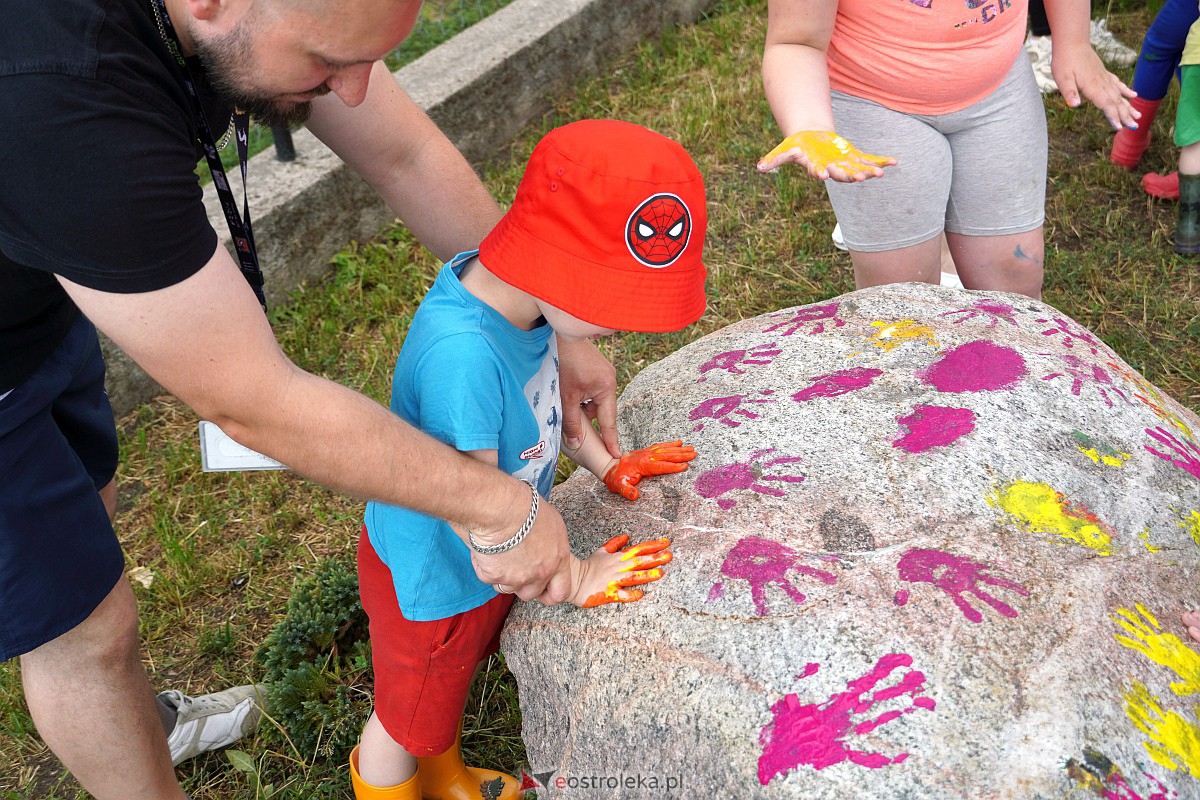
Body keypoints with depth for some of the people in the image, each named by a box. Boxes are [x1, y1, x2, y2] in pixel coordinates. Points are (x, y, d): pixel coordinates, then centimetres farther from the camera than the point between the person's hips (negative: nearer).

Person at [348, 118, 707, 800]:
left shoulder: (512, 292, -17)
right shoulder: (461, 354, -43)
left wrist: (604, 464, 4)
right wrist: (573, 580, -19)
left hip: (484, 560, 8)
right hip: (432, 578, -8)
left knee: (452, 683, 34)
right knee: (407, 723, 22)